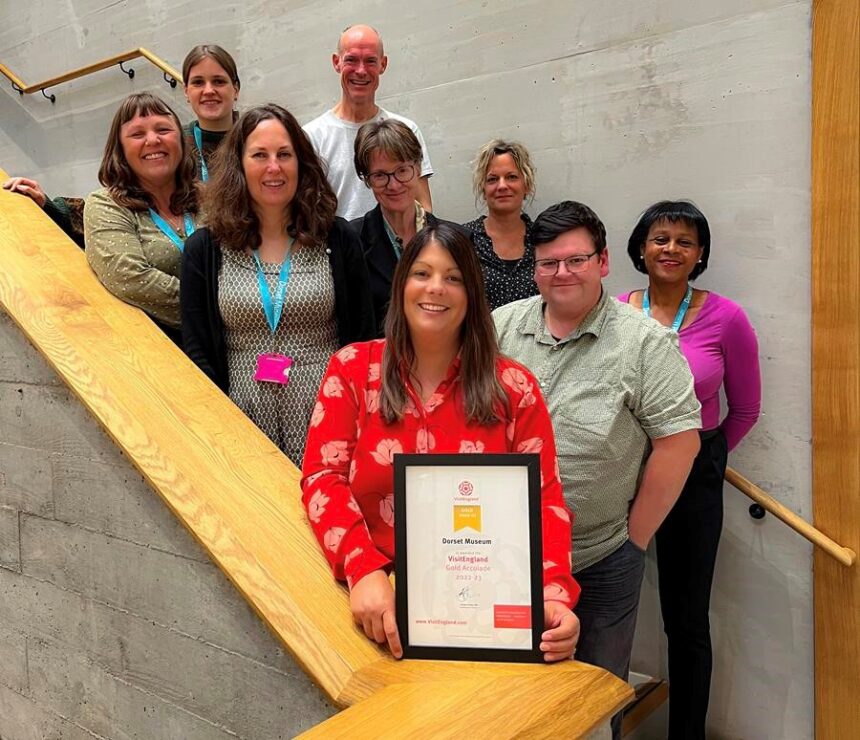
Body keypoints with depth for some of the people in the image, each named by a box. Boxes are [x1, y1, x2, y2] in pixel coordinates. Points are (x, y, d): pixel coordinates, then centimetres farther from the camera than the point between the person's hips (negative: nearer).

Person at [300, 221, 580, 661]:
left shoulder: (513, 387, 3)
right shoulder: (352, 368, 2)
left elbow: (542, 499, 0)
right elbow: (323, 477, -4)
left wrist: (555, 594, -18)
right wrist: (364, 570, -21)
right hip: (380, 597, 0)